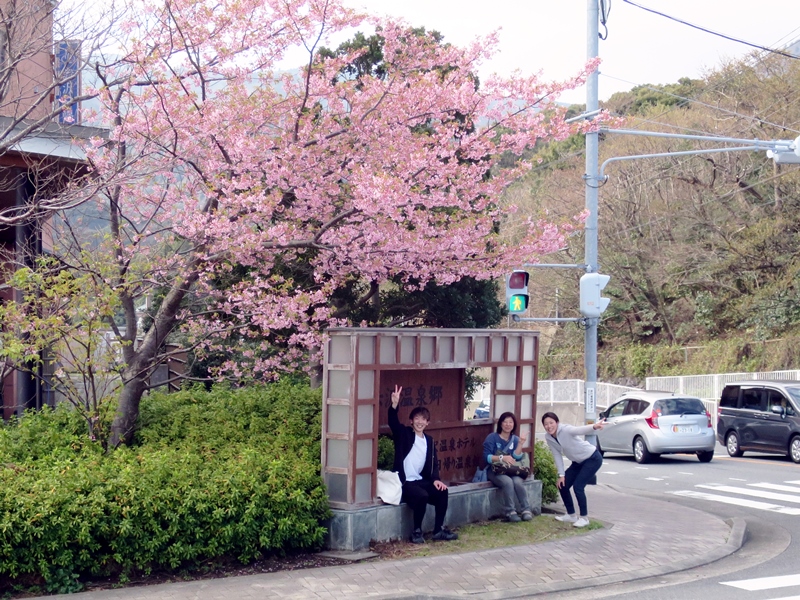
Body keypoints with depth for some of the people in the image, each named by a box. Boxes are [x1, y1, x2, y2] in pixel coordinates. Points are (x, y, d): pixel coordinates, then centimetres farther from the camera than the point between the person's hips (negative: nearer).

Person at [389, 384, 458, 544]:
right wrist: (394, 405, -39)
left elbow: (433, 463, 12)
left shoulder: (429, 441, 14)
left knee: (442, 491, -17)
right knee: (422, 495, -31)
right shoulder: (404, 434, 0)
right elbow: (393, 422, -20)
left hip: (421, 480, 5)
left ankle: (439, 529, -5)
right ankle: (416, 531, -15)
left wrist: (435, 479, -8)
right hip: (405, 482, -5)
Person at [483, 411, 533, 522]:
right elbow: (487, 457, -12)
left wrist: (520, 443, -15)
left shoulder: (515, 439, 11)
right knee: (508, 482, -34)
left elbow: (517, 457, -4)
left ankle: (526, 510, -22)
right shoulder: (492, 437, -1)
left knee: (518, 482, -31)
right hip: (494, 470, -3)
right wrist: (502, 458, -25)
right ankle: (510, 512, -28)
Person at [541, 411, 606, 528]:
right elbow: (557, 455, -1)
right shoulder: (548, 437, -8)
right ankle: (571, 515, 19)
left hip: (592, 458, -8)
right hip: (578, 462, 8)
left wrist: (594, 426, -69)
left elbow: (580, 430, -49)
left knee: (578, 486, -17)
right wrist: (561, 475, -7)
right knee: (562, 485, 2)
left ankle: (584, 517, 0)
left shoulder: (565, 430, -29)